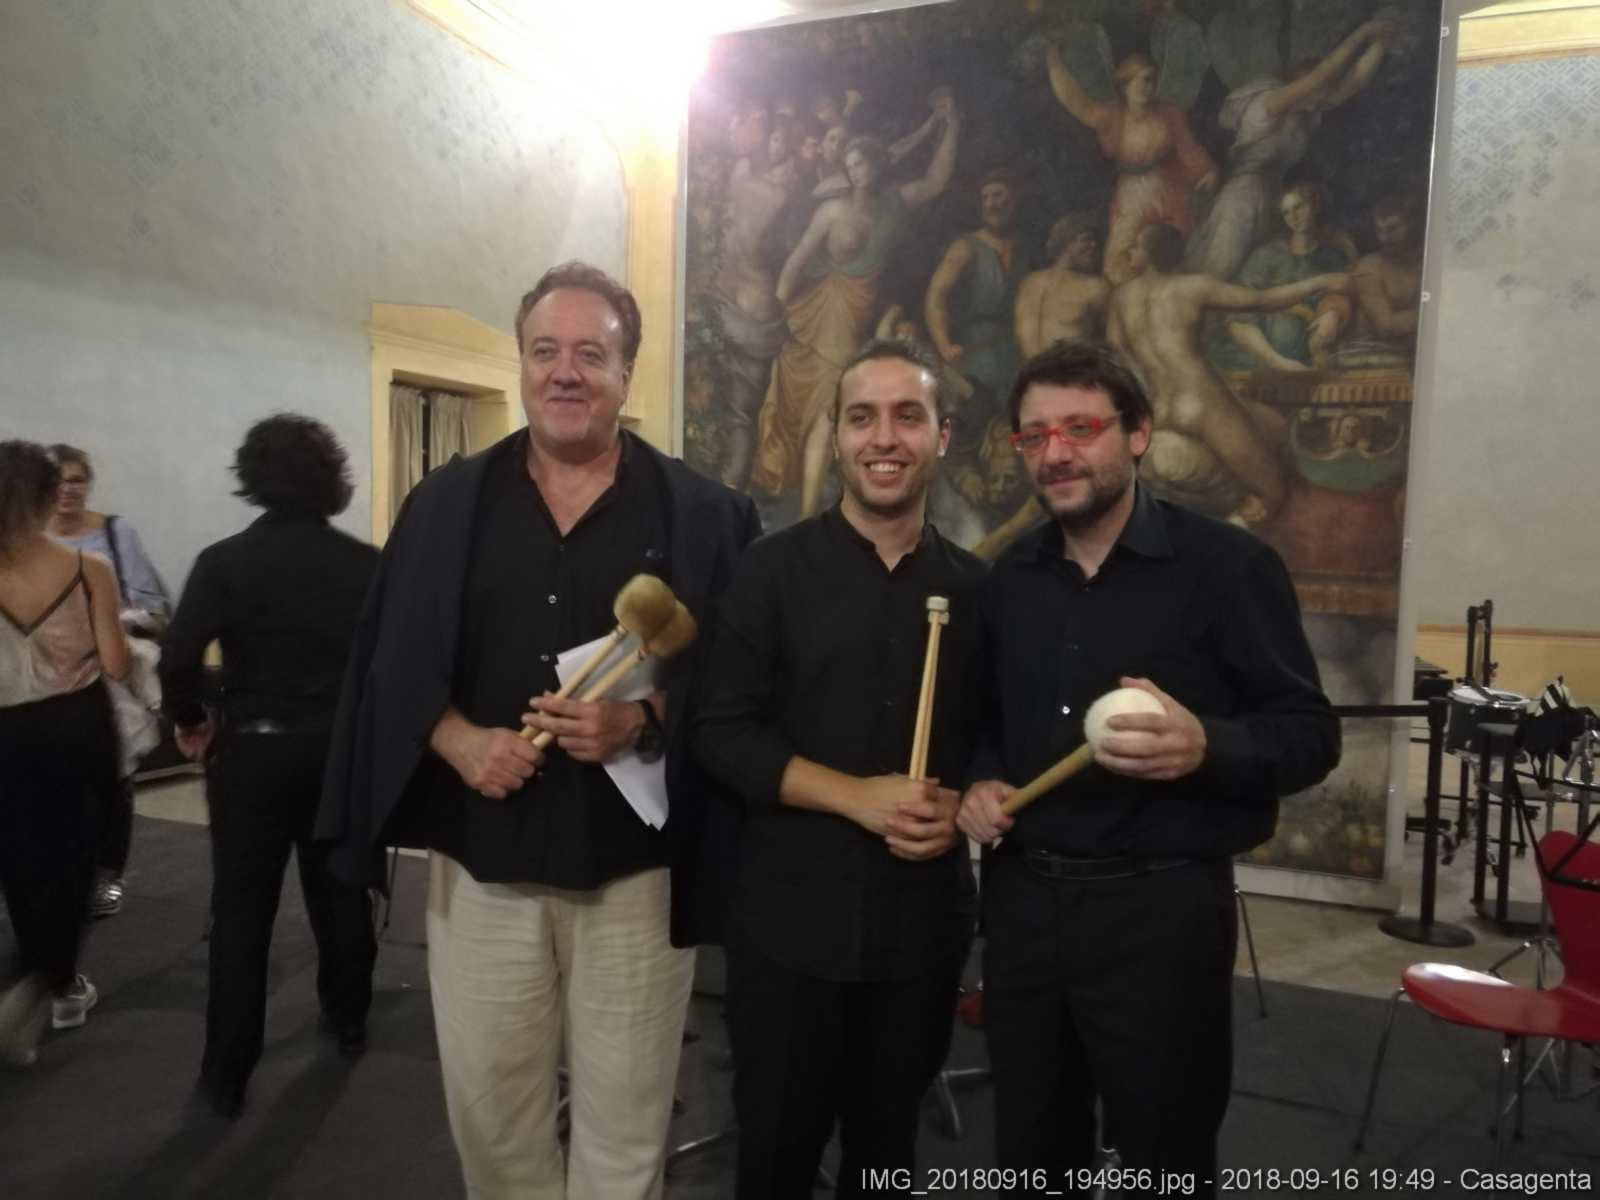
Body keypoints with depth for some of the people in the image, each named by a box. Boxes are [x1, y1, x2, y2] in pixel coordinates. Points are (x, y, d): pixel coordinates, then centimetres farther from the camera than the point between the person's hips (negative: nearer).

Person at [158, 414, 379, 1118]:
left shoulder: (226, 560, -10)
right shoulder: (365, 562, -5)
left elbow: (178, 659, -19)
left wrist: (190, 721, -2)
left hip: (254, 749, -2)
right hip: (343, 747, 2)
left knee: (241, 910, 8)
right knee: (340, 890, 19)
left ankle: (226, 1075, 16)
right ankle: (348, 1021, 36)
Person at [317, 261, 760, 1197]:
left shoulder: (702, 514, 0)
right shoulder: (447, 504, 7)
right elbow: (394, 662, 6)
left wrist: (642, 722, -20)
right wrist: (457, 740, -12)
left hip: (636, 867, -2)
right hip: (482, 857, 2)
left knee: (624, 1121, 12)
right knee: (490, 1104, 15)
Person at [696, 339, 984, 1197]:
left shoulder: (974, 586, 4)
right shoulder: (774, 569, -5)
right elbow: (721, 734, -10)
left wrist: (963, 805, -9)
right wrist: (859, 796, -17)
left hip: (923, 921, 3)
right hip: (790, 917, -2)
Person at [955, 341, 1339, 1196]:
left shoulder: (1228, 565, -9)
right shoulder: (1008, 579, 8)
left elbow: (1311, 734, -10)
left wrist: (1206, 747, -29)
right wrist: (981, 779, -1)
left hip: (1161, 907, -5)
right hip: (1021, 898, 5)